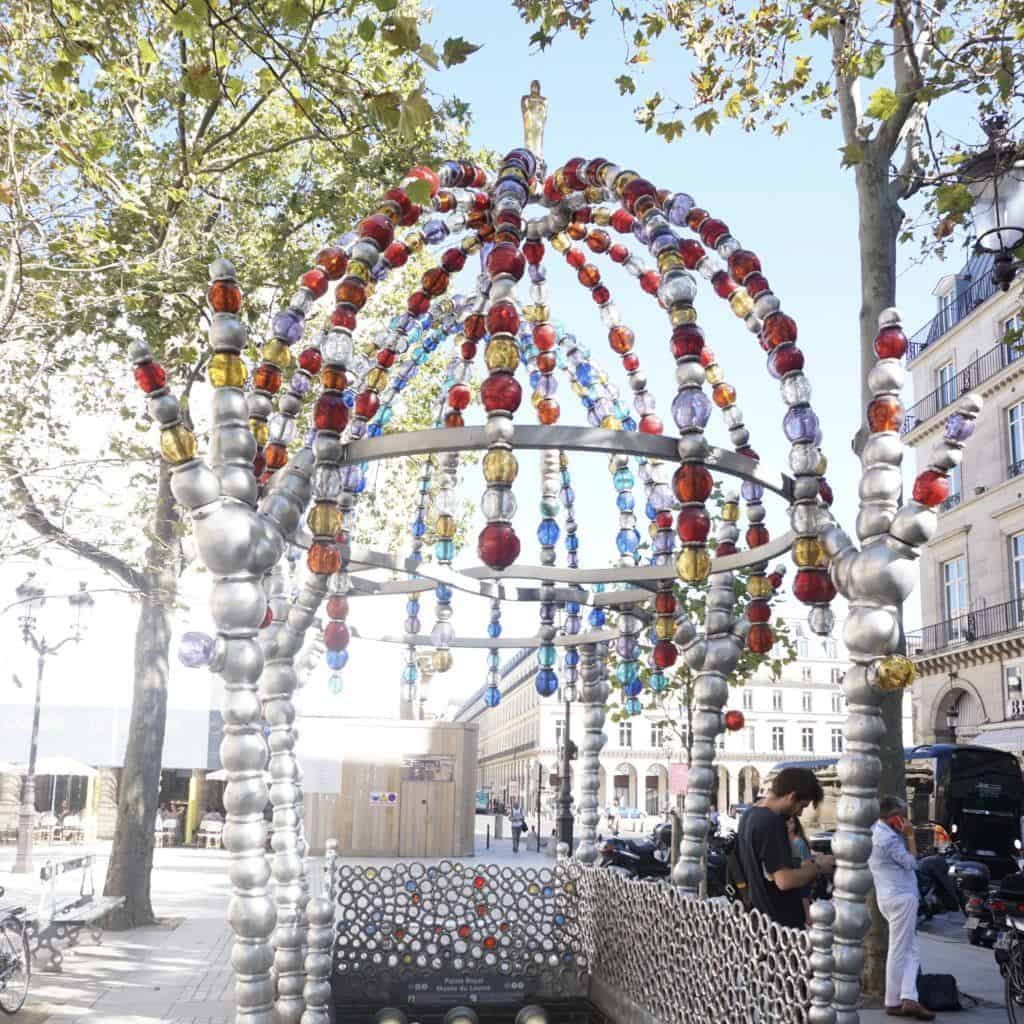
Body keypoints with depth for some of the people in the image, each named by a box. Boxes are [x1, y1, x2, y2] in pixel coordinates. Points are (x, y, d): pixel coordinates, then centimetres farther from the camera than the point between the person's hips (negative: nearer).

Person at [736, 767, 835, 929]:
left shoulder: (749, 815, 8)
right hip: (782, 923, -9)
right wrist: (817, 867, -10)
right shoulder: (771, 822, -22)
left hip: (760, 917, 9)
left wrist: (807, 866, 11)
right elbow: (785, 880, -25)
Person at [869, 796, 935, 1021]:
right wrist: (910, 835, -6)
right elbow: (911, 862, -11)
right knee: (899, 952, -3)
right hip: (901, 897, -10)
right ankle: (893, 1003, 2)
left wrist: (904, 835, 13)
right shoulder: (889, 838, -18)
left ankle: (908, 999, 0)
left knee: (911, 951, 8)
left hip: (889, 897, 10)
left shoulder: (875, 830, 12)